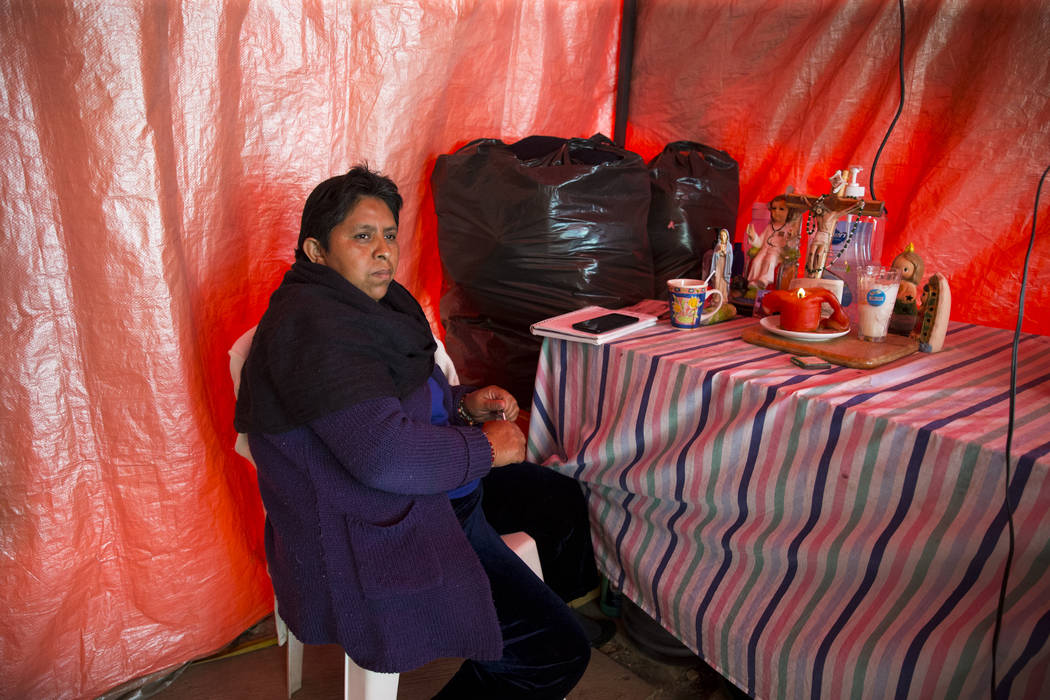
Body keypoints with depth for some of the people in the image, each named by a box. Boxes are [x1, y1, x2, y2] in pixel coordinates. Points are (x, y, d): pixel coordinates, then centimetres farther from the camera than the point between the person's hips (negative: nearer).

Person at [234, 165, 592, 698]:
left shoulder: (361, 304, 10)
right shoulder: (313, 325, -24)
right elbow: (383, 453, -34)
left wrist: (464, 403, 4)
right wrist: (486, 449, -19)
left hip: (432, 493, 11)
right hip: (371, 547, -11)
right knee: (557, 650, -16)